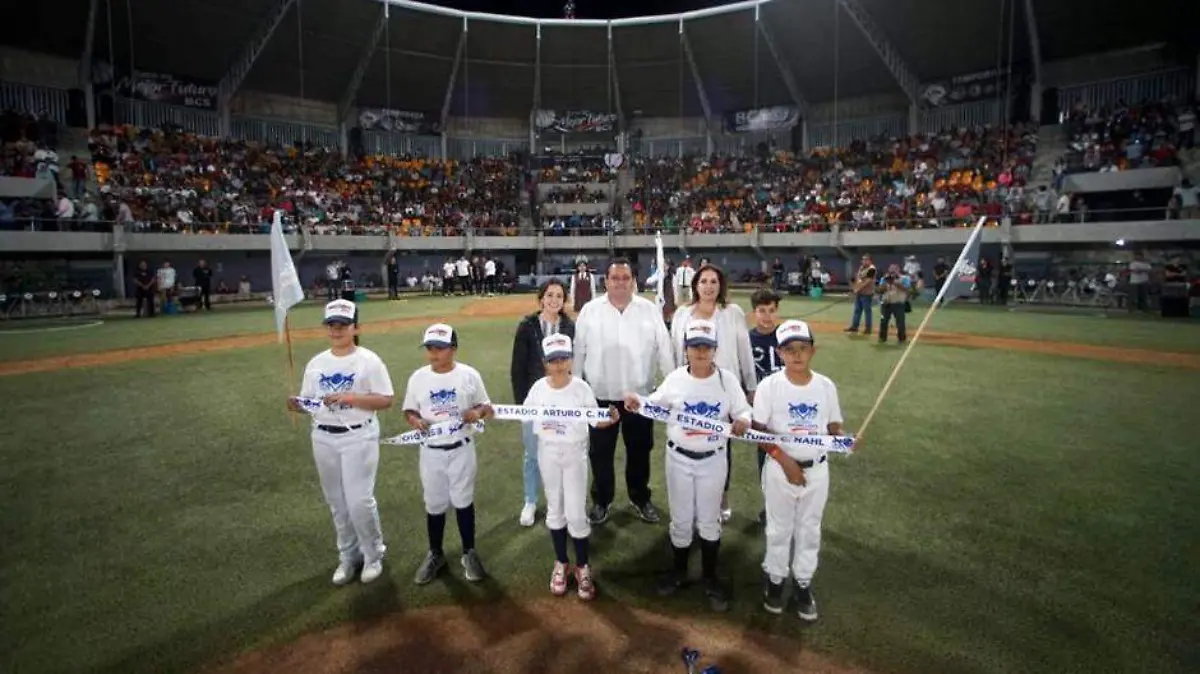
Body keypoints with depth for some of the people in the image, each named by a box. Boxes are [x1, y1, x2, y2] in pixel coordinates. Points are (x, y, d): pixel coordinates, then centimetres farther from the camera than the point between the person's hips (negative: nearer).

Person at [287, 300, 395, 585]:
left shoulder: (369, 360, -8)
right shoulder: (316, 363, 7)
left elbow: (386, 400, -11)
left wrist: (350, 397, -22)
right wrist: (297, 405, -13)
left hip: (359, 437, -5)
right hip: (323, 439, 5)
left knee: (359, 501, -5)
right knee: (337, 502, 14)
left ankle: (373, 554, 19)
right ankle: (348, 556, 31)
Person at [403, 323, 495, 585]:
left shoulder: (469, 375, -7)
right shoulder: (418, 377, -3)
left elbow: (486, 407, 0)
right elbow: (409, 410, 5)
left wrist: (477, 412, -22)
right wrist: (415, 421, -16)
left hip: (461, 449, -2)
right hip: (431, 452, 2)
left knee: (463, 501, 10)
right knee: (434, 504, 14)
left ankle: (469, 553, 28)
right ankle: (435, 554, 33)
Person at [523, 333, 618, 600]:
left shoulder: (581, 387, -15)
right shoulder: (539, 387, -8)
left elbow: (596, 421, -13)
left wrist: (611, 420, -34)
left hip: (574, 453, -3)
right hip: (547, 453, 3)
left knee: (576, 513, 2)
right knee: (555, 509, 16)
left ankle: (582, 567, 23)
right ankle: (561, 563, 34)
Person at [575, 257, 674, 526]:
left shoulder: (650, 309, -1)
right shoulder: (590, 311, -3)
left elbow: (663, 350, 1)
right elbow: (579, 352, 2)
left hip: (639, 394, 1)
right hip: (600, 395, 0)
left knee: (639, 450, 15)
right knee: (601, 452, 13)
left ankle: (640, 499, 35)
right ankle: (601, 501, 32)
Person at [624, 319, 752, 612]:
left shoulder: (727, 379, -10)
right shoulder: (675, 378, -8)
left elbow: (743, 411, -6)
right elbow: (654, 405, 2)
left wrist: (743, 422, -29)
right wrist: (636, 403, -19)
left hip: (713, 460, 0)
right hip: (679, 459, 1)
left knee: (709, 520, 14)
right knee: (681, 519, 15)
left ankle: (710, 578, 33)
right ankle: (678, 571, 37)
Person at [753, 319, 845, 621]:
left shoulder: (826, 386, -4)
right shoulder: (769, 386, -13)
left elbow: (833, 426, 5)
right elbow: (758, 430, -11)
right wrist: (784, 459, -20)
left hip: (817, 470, 3)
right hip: (780, 469, -2)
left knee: (809, 529, 17)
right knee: (779, 528, 14)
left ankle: (803, 584, 36)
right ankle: (775, 579, 35)